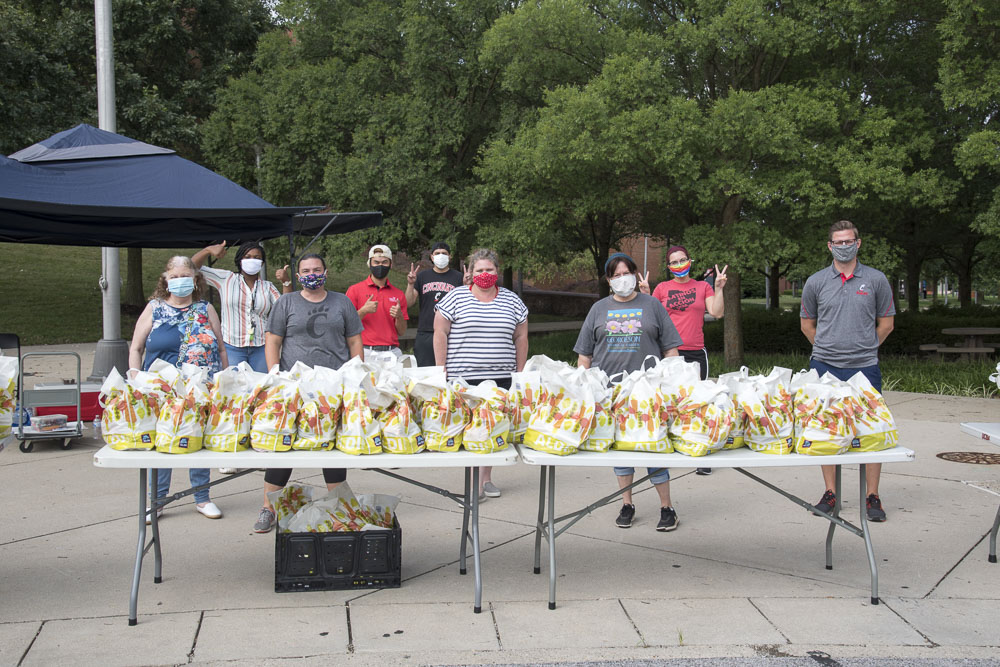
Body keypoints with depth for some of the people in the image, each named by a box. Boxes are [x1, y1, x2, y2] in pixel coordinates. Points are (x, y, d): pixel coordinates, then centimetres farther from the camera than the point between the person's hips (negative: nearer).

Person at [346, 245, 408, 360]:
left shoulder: (399, 294, 13)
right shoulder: (355, 290, 5)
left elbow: (402, 332, 14)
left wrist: (399, 316, -5)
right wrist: (364, 311, -13)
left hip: (392, 352, 2)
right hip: (365, 352, -2)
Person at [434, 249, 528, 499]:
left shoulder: (512, 301, 11)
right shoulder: (456, 297, 2)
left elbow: (521, 338, 14)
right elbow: (440, 334, 0)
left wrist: (520, 373, 10)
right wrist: (441, 372, -4)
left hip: (501, 378, 3)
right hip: (463, 378, -3)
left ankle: (486, 478, 19)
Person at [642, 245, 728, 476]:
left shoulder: (702, 287, 11)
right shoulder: (662, 288, 10)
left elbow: (717, 313, 2)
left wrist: (719, 288, -6)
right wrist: (645, 294, -6)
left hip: (695, 353, 0)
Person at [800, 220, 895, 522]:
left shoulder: (876, 279, 4)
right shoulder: (816, 282, 6)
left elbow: (886, 323, 12)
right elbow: (807, 324, 16)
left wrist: (864, 348, 12)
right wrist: (828, 348, 13)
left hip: (865, 368, -1)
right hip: (825, 366, 1)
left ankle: (872, 497, 9)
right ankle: (830, 493, 16)